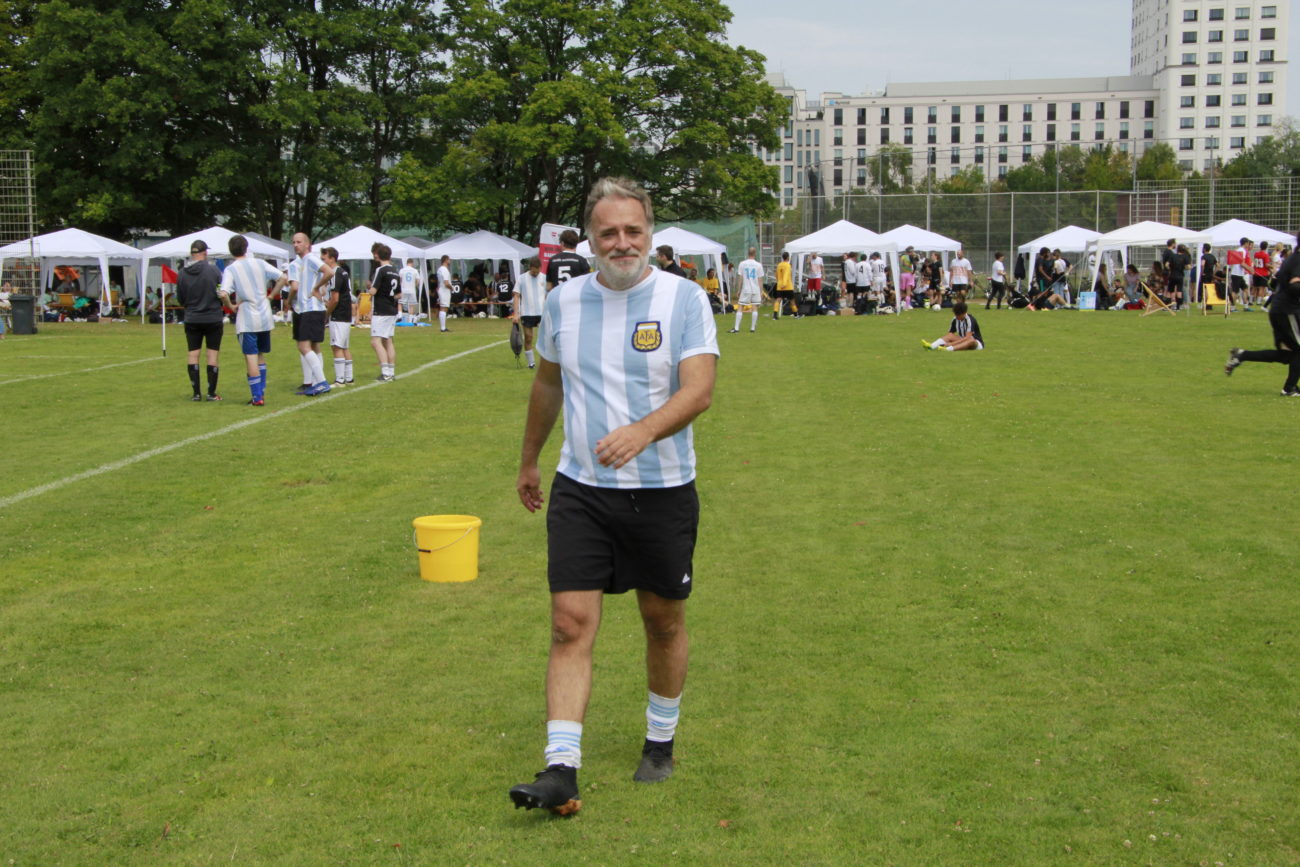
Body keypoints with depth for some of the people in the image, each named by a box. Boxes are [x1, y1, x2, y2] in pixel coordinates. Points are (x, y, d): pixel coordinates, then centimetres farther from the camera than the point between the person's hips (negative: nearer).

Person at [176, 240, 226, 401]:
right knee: (213, 353, 4)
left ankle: (196, 392, 7)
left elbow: (180, 299, 6)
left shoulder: (182, 273, -3)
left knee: (193, 353, 9)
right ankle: (211, 393, 4)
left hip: (192, 320, 2)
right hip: (213, 318, -2)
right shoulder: (213, 270, -11)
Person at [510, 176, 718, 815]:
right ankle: (561, 768, -6)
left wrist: (642, 431, -35)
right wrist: (528, 461, 26)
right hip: (579, 491, 2)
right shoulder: (563, 300, 5)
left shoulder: (684, 298, -6)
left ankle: (661, 741, 33)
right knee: (570, 623, -7)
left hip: (663, 492, -2)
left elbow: (698, 390, -17)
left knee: (664, 621, 11)